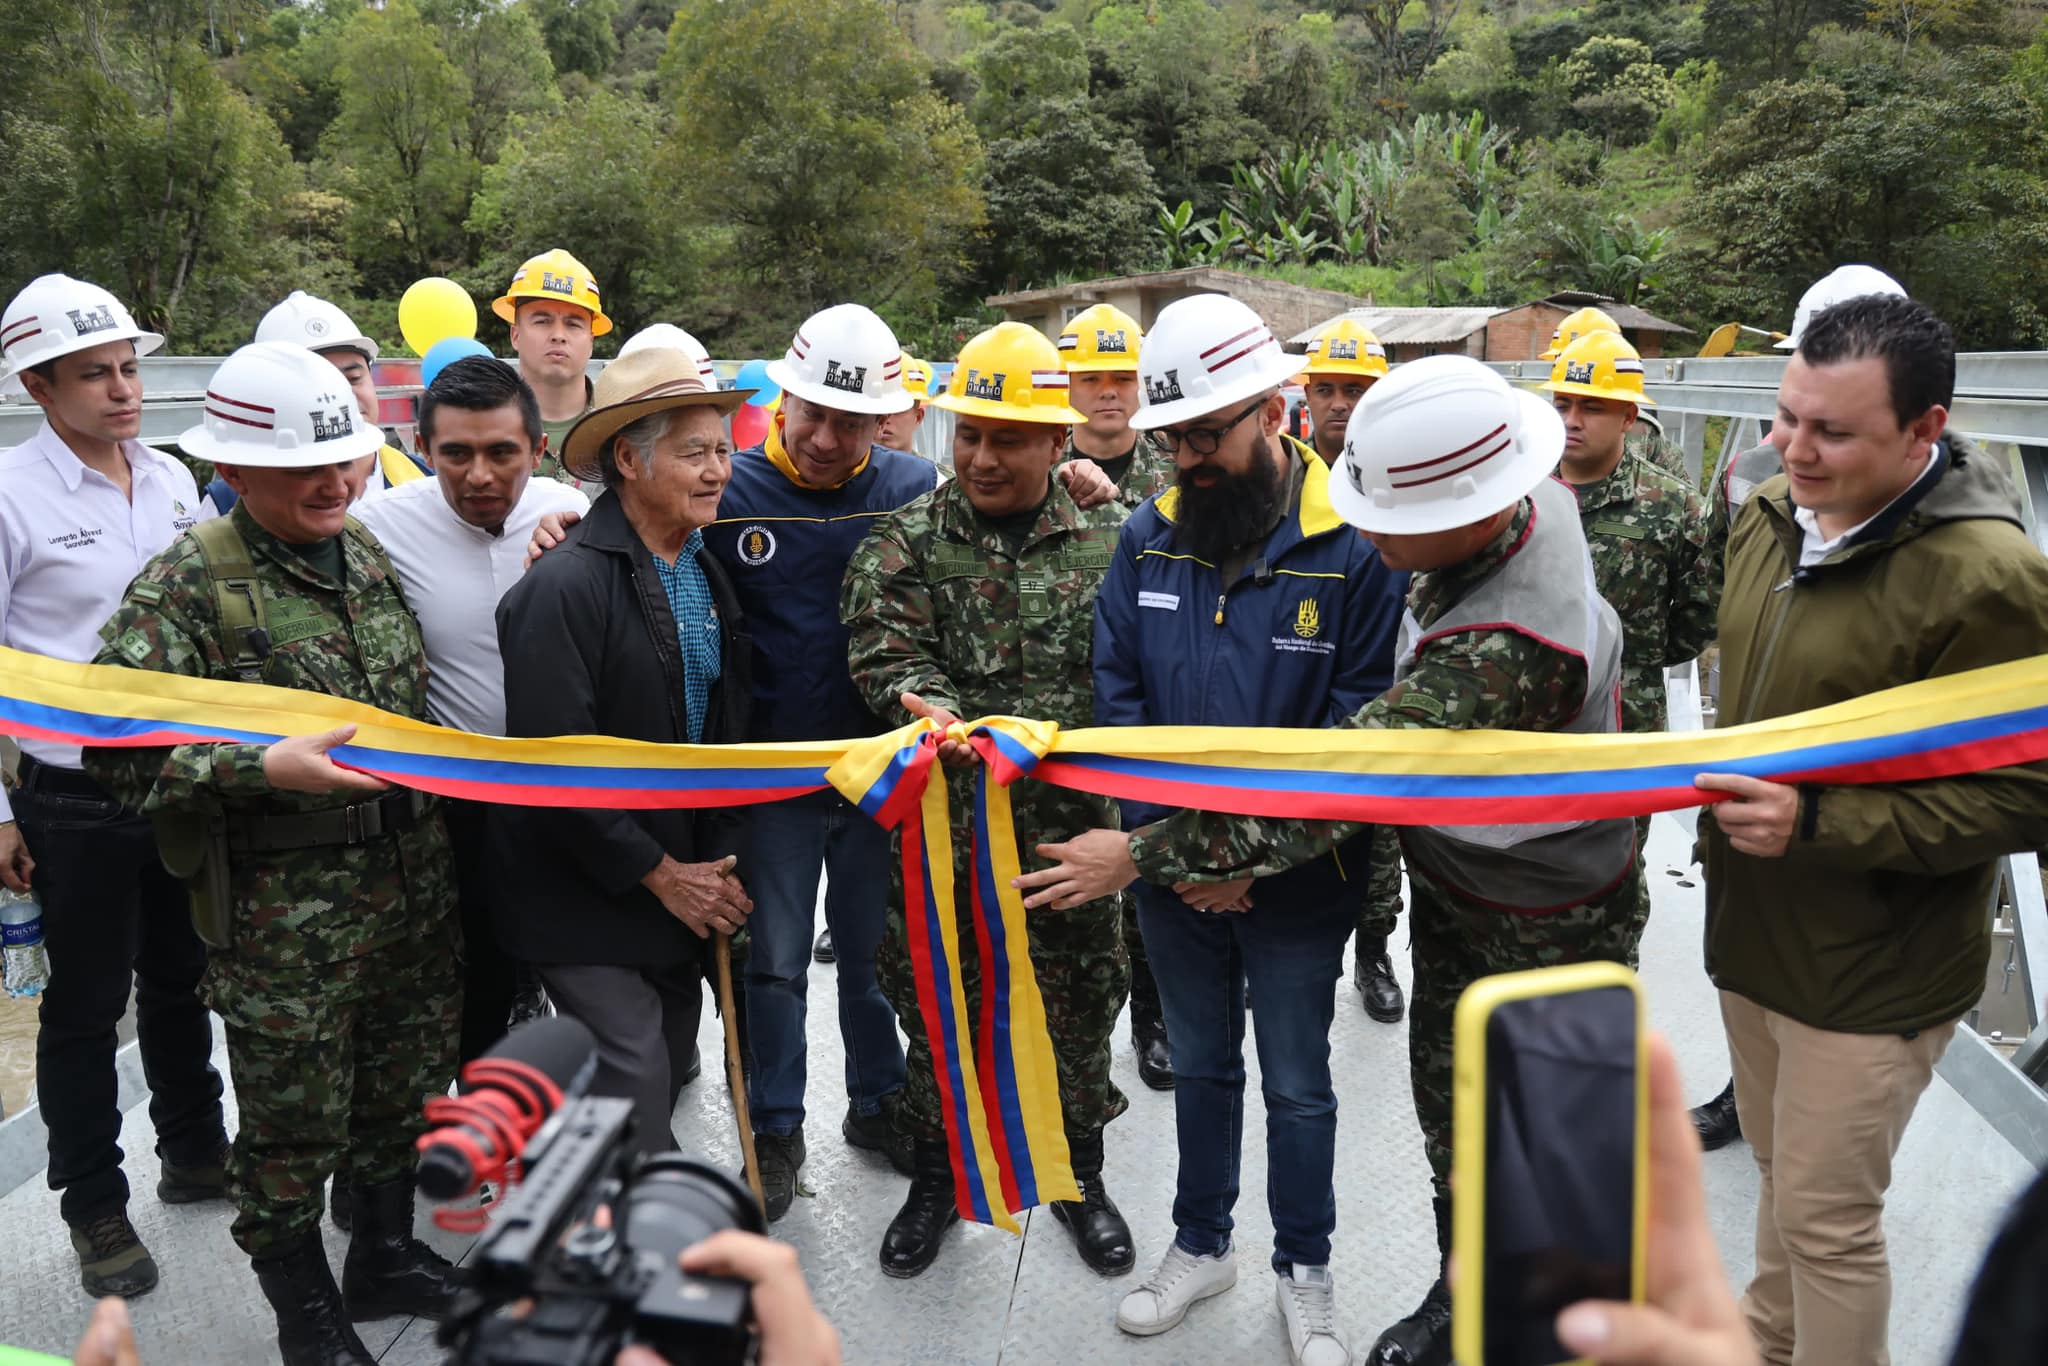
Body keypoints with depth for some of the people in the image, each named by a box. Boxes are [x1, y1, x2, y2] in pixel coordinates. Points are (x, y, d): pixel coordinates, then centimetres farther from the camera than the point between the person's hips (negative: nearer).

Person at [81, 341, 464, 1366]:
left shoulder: (368, 551, 8)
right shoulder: (188, 582, -12)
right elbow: (115, 746, -18)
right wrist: (264, 768, -25)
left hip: (412, 887, 6)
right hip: (284, 915, -6)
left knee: (404, 1088, 19)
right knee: (294, 1121, 8)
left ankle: (386, 1258, 41)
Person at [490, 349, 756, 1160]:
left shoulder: (707, 574, 4)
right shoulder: (564, 586, -20)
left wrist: (713, 865, 7)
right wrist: (661, 874, -15)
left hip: (681, 885, 8)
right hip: (590, 903, -7)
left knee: (671, 1066, 18)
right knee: (636, 1093, -6)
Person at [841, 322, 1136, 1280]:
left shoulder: (1108, 543, -1)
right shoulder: (905, 541, -1)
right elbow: (886, 652, -10)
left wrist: (1008, 733, -16)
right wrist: (928, 704, -32)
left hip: (1066, 829, 0)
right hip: (938, 824, 0)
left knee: (1076, 1008, 13)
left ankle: (1077, 1175, 37)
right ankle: (936, 1176, 36)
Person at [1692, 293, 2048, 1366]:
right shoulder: (1770, 518, 0)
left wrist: (1817, 823, -27)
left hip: (1874, 973, -7)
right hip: (1753, 934, 7)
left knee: (1827, 1218, 6)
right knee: (1781, 1173, 26)